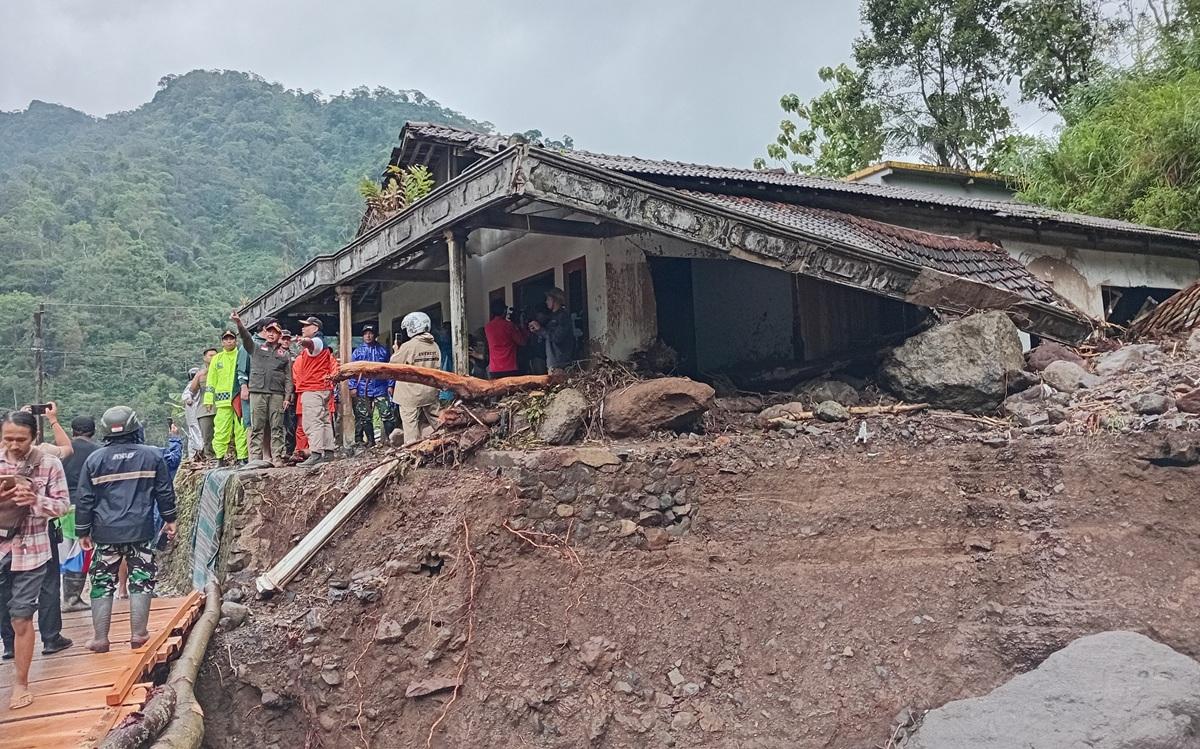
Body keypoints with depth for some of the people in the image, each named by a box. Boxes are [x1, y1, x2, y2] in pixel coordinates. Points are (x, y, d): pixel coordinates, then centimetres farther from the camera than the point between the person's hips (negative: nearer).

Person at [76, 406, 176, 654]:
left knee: (102, 584, 9)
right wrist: (169, 519, 17)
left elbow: (85, 499, 3)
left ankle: (100, 638, 11)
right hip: (141, 531, 0)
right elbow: (165, 492, 5)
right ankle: (138, 634, 9)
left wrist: (83, 531, 12)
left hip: (106, 533, 1)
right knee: (141, 582, 8)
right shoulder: (152, 455, -1)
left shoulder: (95, 459, 0)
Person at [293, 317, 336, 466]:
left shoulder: (316, 341, -8)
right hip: (323, 389, 11)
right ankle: (328, 452, 15)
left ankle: (315, 454, -24)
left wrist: (305, 341, -54)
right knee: (324, 421, 12)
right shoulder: (323, 345, 24)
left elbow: (312, 344, -35)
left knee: (312, 423, -16)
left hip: (311, 390, -11)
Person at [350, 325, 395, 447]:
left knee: (387, 414, -8)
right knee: (365, 417, 7)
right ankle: (370, 441, 16)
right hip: (363, 390, 2)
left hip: (381, 388, -2)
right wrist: (353, 387, -2)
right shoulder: (357, 352, 8)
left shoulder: (383, 350, 6)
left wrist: (390, 385, 0)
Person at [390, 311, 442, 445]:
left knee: (411, 424, 0)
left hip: (411, 394, -6)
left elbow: (393, 365, -5)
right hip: (431, 392, 6)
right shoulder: (434, 346, 3)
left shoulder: (408, 346, -15)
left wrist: (396, 352, 11)